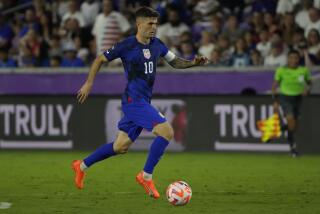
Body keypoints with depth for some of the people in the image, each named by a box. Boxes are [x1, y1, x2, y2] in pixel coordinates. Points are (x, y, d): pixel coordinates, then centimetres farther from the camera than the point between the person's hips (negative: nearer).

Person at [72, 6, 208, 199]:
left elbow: (175, 62, 19)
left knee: (121, 147, 14)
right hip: (134, 100, -8)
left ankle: (82, 166, 30)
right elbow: (100, 60, 1)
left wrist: (194, 63, 1)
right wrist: (89, 83, -3)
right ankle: (146, 176, -10)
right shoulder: (127, 45, -10)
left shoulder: (157, 44, 8)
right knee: (167, 132, -20)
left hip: (143, 102, 8)